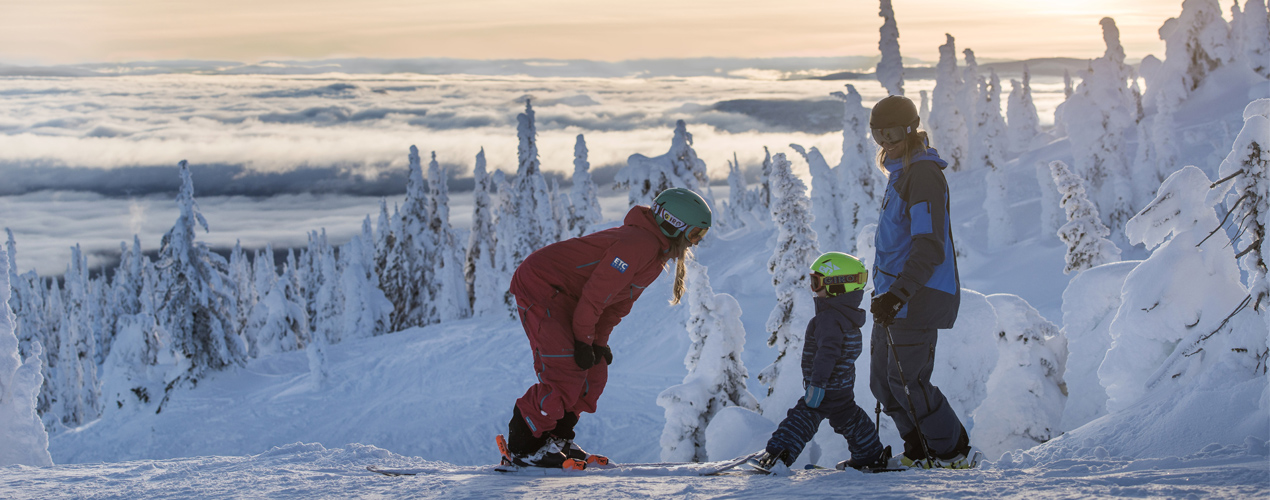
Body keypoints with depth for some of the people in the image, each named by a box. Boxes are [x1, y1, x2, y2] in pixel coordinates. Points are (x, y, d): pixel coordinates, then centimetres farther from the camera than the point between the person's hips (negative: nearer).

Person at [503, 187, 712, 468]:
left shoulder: (658, 251, 9)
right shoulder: (640, 244, -24)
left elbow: (620, 300, 15)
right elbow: (596, 291, -24)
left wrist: (599, 341, 9)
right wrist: (584, 339, -17)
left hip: (564, 298, 10)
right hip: (540, 289, -10)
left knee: (594, 373, 7)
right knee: (567, 374, -15)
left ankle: (556, 441, 16)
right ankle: (522, 448, -6)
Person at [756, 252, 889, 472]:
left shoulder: (829, 319, -21)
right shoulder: (850, 316, 10)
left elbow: (827, 354, -30)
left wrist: (817, 384, -31)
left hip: (828, 389, -9)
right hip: (844, 389, 9)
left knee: (802, 419, -11)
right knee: (850, 420, 24)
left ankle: (777, 453, -19)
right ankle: (871, 455, 34)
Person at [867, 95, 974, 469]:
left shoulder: (923, 175, -15)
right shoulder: (901, 173, 18)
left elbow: (930, 248, -23)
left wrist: (898, 294, -29)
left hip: (919, 297, -10)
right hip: (895, 294, 10)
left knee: (907, 381, -8)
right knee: (883, 380, 10)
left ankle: (954, 453, 3)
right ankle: (920, 451, 19)